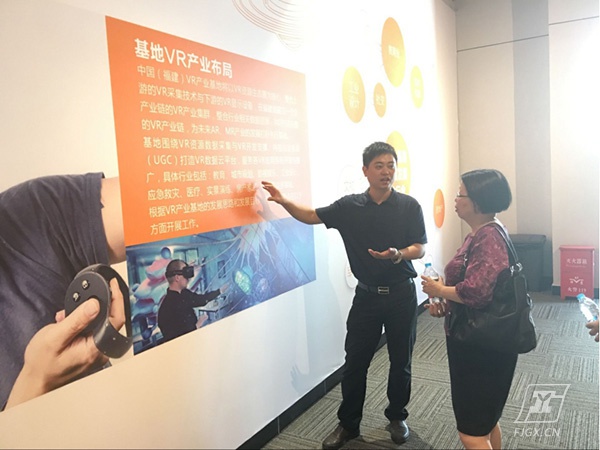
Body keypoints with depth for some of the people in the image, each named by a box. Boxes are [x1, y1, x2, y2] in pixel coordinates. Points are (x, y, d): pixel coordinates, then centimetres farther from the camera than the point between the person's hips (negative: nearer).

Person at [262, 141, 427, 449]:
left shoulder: (409, 206, -6)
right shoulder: (350, 206, -2)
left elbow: (420, 248, -4)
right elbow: (312, 216, 2)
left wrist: (399, 255, -25)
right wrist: (283, 201, -12)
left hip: (401, 294, 0)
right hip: (366, 294, 1)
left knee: (400, 361, 13)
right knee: (355, 361, 6)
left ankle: (397, 417, 36)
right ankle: (348, 424, 25)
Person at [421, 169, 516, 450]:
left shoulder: (490, 237, -22)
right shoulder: (478, 234, 10)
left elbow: (476, 290, -32)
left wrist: (438, 290, -15)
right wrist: (443, 305, 0)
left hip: (482, 344, -10)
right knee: (486, 420, 24)